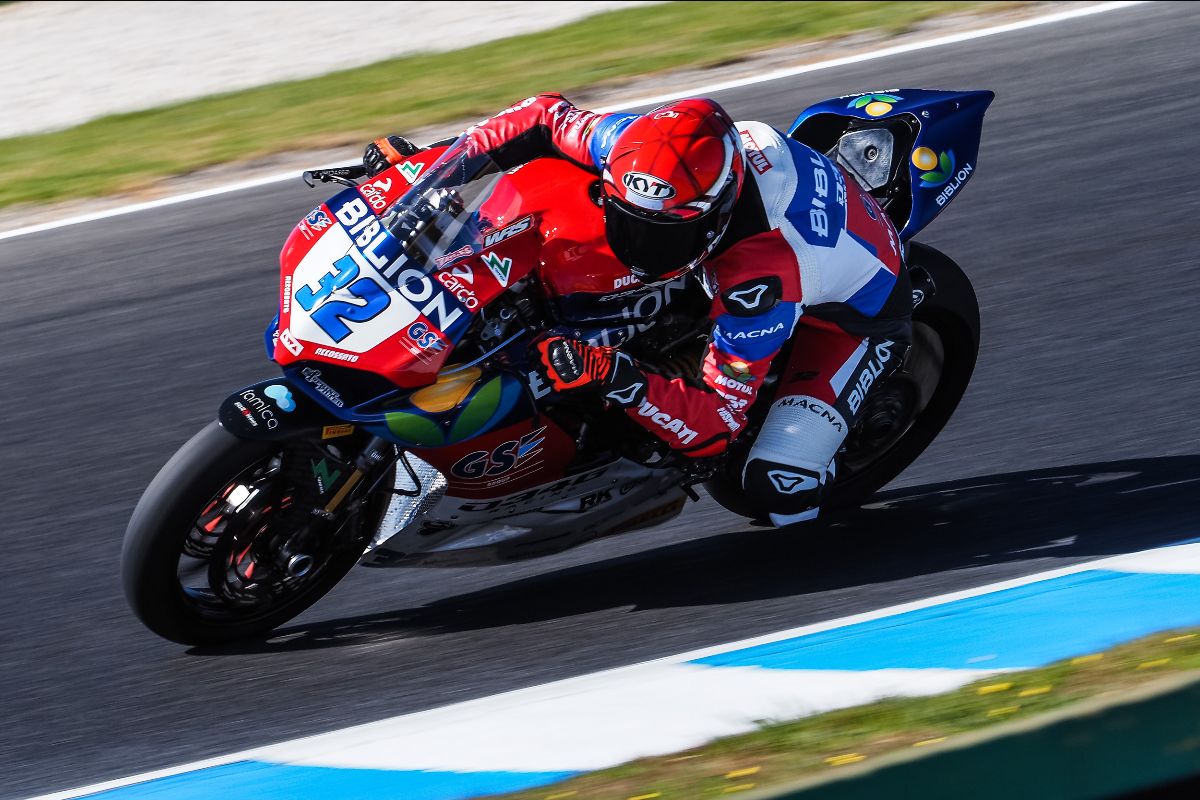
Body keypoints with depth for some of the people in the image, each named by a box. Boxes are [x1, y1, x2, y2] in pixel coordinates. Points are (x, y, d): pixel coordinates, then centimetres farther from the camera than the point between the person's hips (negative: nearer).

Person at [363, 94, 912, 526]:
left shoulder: (761, 277, -46)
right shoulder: (645, 147, -30)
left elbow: (714, 425, -40)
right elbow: (549, 118, -13)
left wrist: (615, 378, -53)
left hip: (857, 308, -7)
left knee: (777, 495, -21)